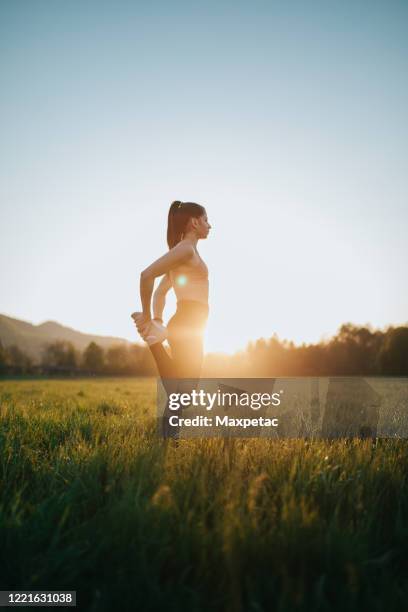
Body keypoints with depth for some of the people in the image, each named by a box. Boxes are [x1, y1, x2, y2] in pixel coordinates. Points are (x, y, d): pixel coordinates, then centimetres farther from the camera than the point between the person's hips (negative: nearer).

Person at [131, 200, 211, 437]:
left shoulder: (187, 252, 21)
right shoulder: (186, 249, -9)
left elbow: (160, 291, 25)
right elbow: (147, 275, -21)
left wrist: (158, 320, 14)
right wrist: (147, 317, -13)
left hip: (187, 327, 10)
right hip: (188, 326, -10)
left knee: (181, 392, 11)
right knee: (183, 390, -8)